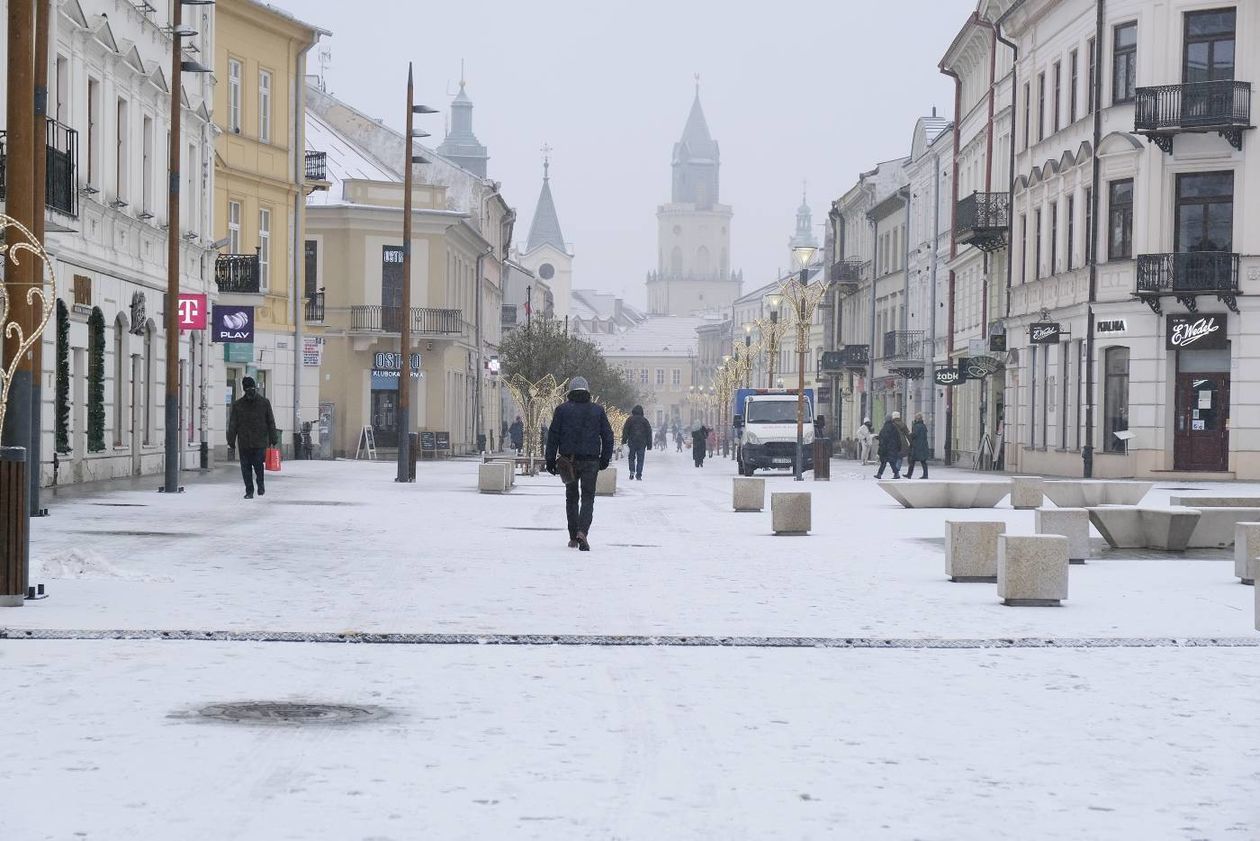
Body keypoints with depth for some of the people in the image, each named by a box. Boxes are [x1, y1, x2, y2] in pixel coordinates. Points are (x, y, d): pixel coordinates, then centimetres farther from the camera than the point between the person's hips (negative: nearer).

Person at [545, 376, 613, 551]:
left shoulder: (562, 409, 1)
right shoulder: (598, 410, 5)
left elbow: (553, 436, -2)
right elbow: (608, 436, 7)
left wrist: (550, 459, 1)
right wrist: (605, 459, 15)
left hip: (568, 460, 0)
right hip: (591, 461, 0)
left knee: (572, 498, 13)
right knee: (588, 498, 1)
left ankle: (573, 537, 15)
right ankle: (582, 532, -21)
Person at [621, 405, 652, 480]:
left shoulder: (630, 419, 2)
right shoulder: (645, 421, 8)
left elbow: (625, 431, -3)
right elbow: (649, 432, 10)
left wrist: (624, 440, 0)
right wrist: (649, 444, 13)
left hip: (632, 442, -1)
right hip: (642, 443, 1)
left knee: (632, 457, 11)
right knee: (640, 459, 3)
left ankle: (632, 471, -8)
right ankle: (639, 475, -3)